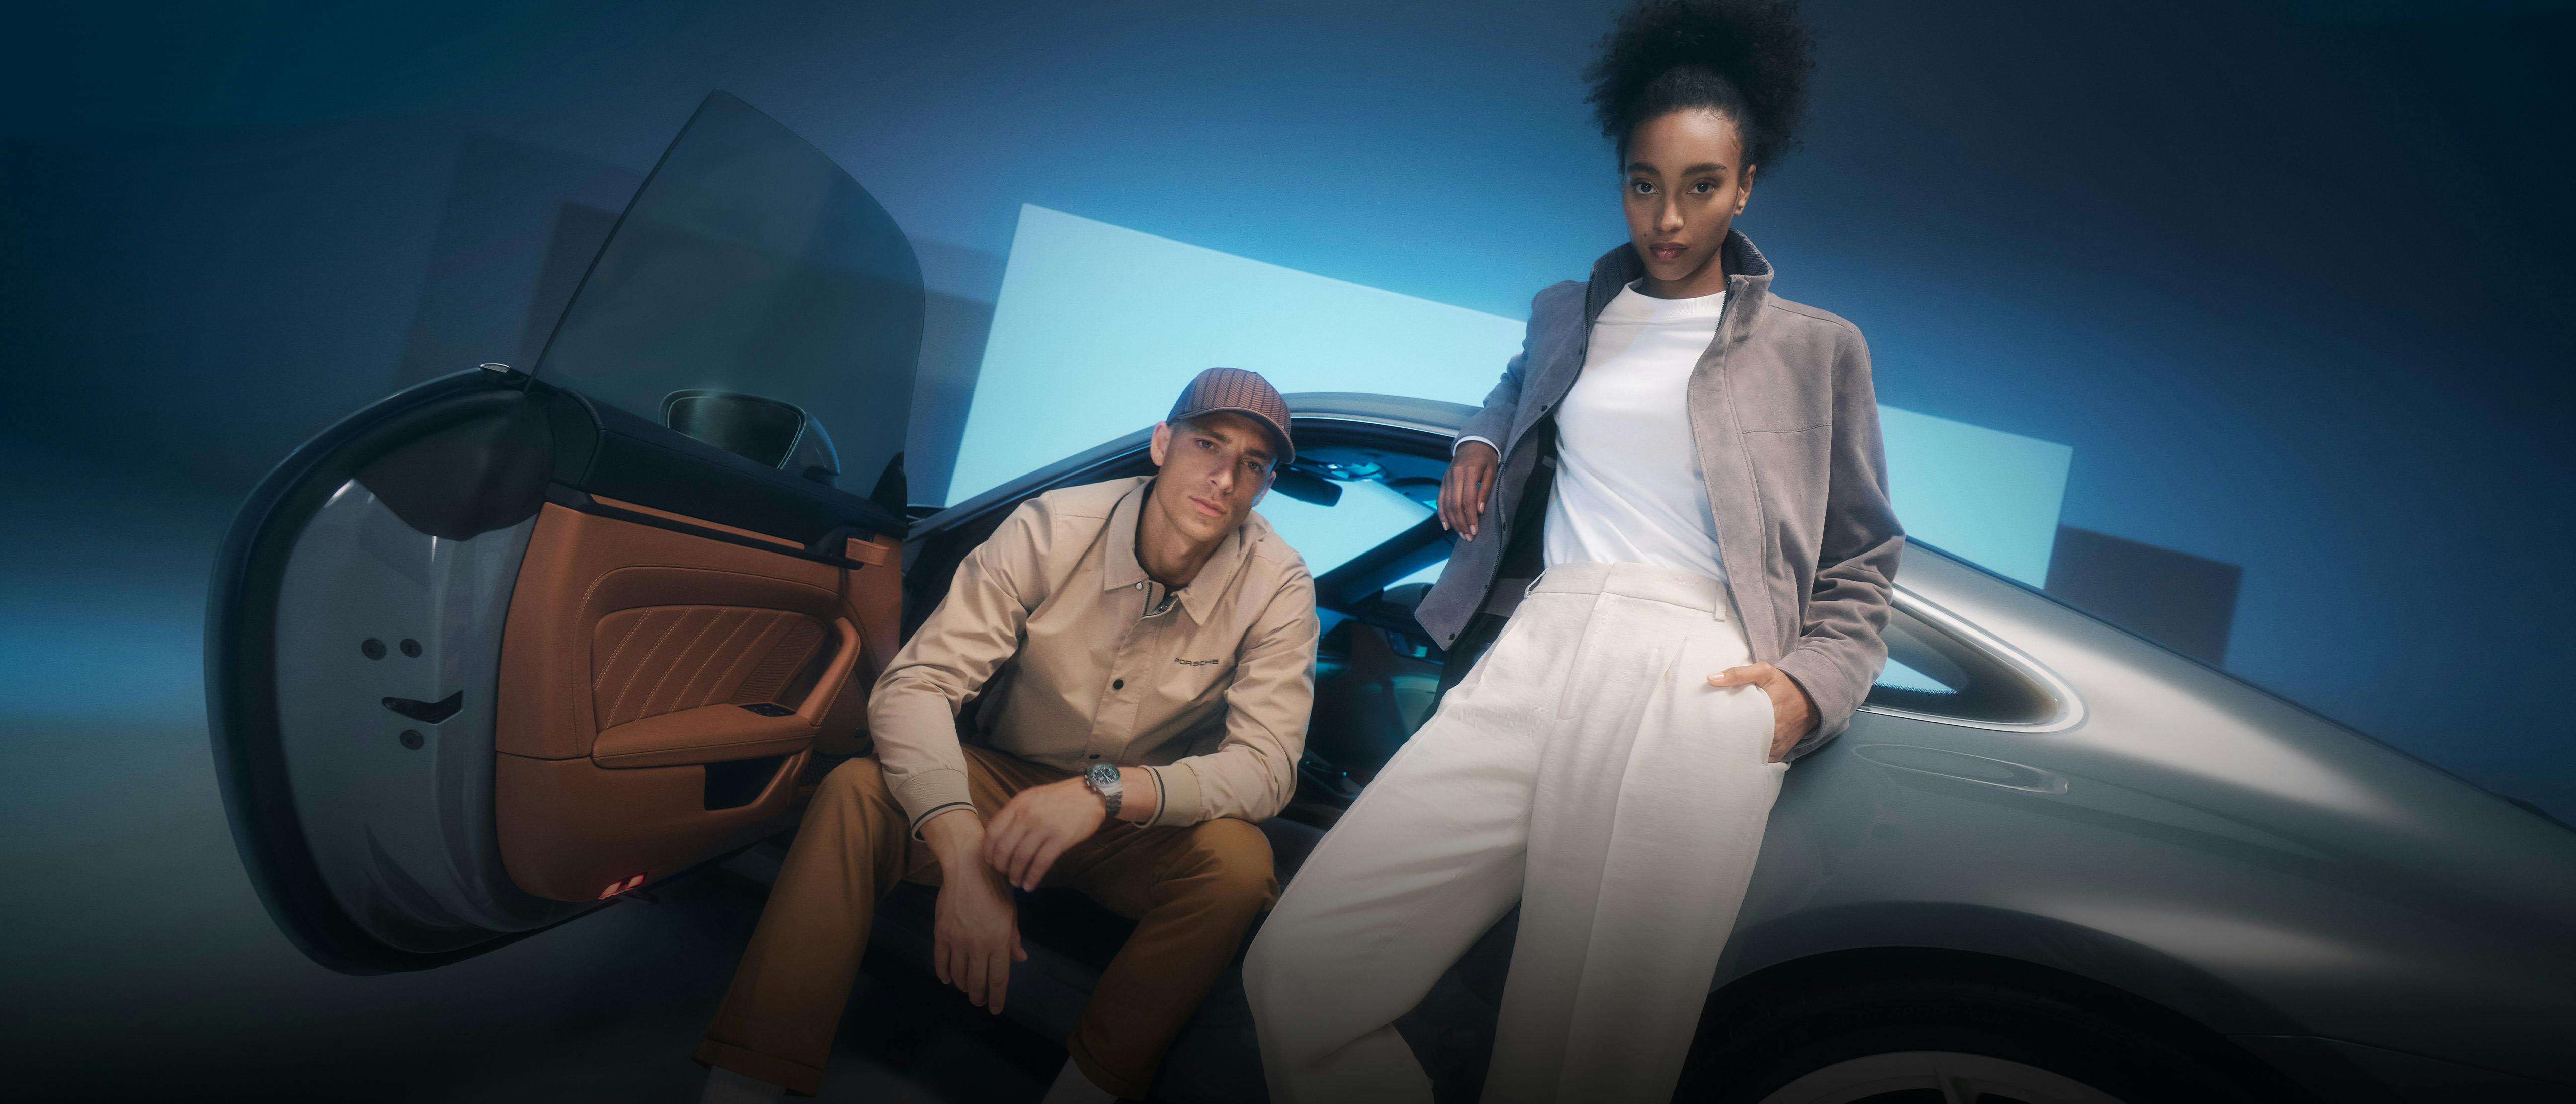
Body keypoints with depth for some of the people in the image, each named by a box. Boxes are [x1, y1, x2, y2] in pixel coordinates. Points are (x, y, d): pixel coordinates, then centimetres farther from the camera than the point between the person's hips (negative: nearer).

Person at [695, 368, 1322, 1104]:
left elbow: (1266, 765, -22)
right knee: (855, 792, -25)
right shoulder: (1053, 529, -17)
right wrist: (963, 854, -38)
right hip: (1005, 787, 1)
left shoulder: (1277, 586, -16)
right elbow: (915, 685, -22)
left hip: (1145, 827, 0)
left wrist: (1107, 790, -39)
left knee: (1239, 858, -32)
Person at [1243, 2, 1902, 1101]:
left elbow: (1861, 562, 18)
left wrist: (1814, 685, 0)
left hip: (1698, 680, -3)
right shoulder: (1563, 313, 24)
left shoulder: (1816, 349, 15)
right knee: (1295, 980, -14)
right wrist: (1481, 438, 27)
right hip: (1535, 653, 3)